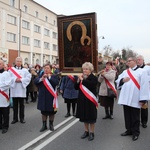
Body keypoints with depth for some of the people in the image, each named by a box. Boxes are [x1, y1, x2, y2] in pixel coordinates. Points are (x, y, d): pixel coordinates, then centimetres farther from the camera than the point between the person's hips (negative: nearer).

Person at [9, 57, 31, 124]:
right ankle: (15, 118, 19)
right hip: (14, 90, 0)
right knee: (15, 105, 9)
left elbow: (28, 78, -5)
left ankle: (22, 118, 18)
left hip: (21, 90, 0)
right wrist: (14, 79, -18)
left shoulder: (25, 70, 5)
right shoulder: (11, 69, 6)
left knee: (21, 105, 7)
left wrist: (21, 80, -15)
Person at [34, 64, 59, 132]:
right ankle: (44, 125, 24)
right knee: (43, 111, 11)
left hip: (51, 96, -2)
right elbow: (35, 81, -8)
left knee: (51, 111, 9)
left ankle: (51, 124, 26)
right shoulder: (41, 75, 5)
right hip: (43, 97, 2)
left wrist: (49, 77, -22)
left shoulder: (54, 76, -3)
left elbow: (56, 82, -20)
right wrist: (41, 79, -25)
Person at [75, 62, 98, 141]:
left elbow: (91, 85, -28)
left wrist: (82, 79, -22)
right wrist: (78, 80, -10)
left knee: (91, 117, 5)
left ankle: (91, 133, 20)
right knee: (84, 116, 14)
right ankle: (86, 131, 30)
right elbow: (76, 87, 5)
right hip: (82, 100, 6)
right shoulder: (81, 77, 10)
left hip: (90, 100, -6)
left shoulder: (94, 78, -8)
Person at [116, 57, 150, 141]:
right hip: (126, 98, 5)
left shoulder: (141, 72, -4)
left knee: (135, 117, 6)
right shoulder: (125, 72, 13)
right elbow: (118, 81, 15)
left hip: (135, 99, -5)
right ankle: (129, 130, 30)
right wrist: (122, 80, -8)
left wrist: (142, 99, -14)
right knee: (127, 115, 14)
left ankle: (136, 132, 22)